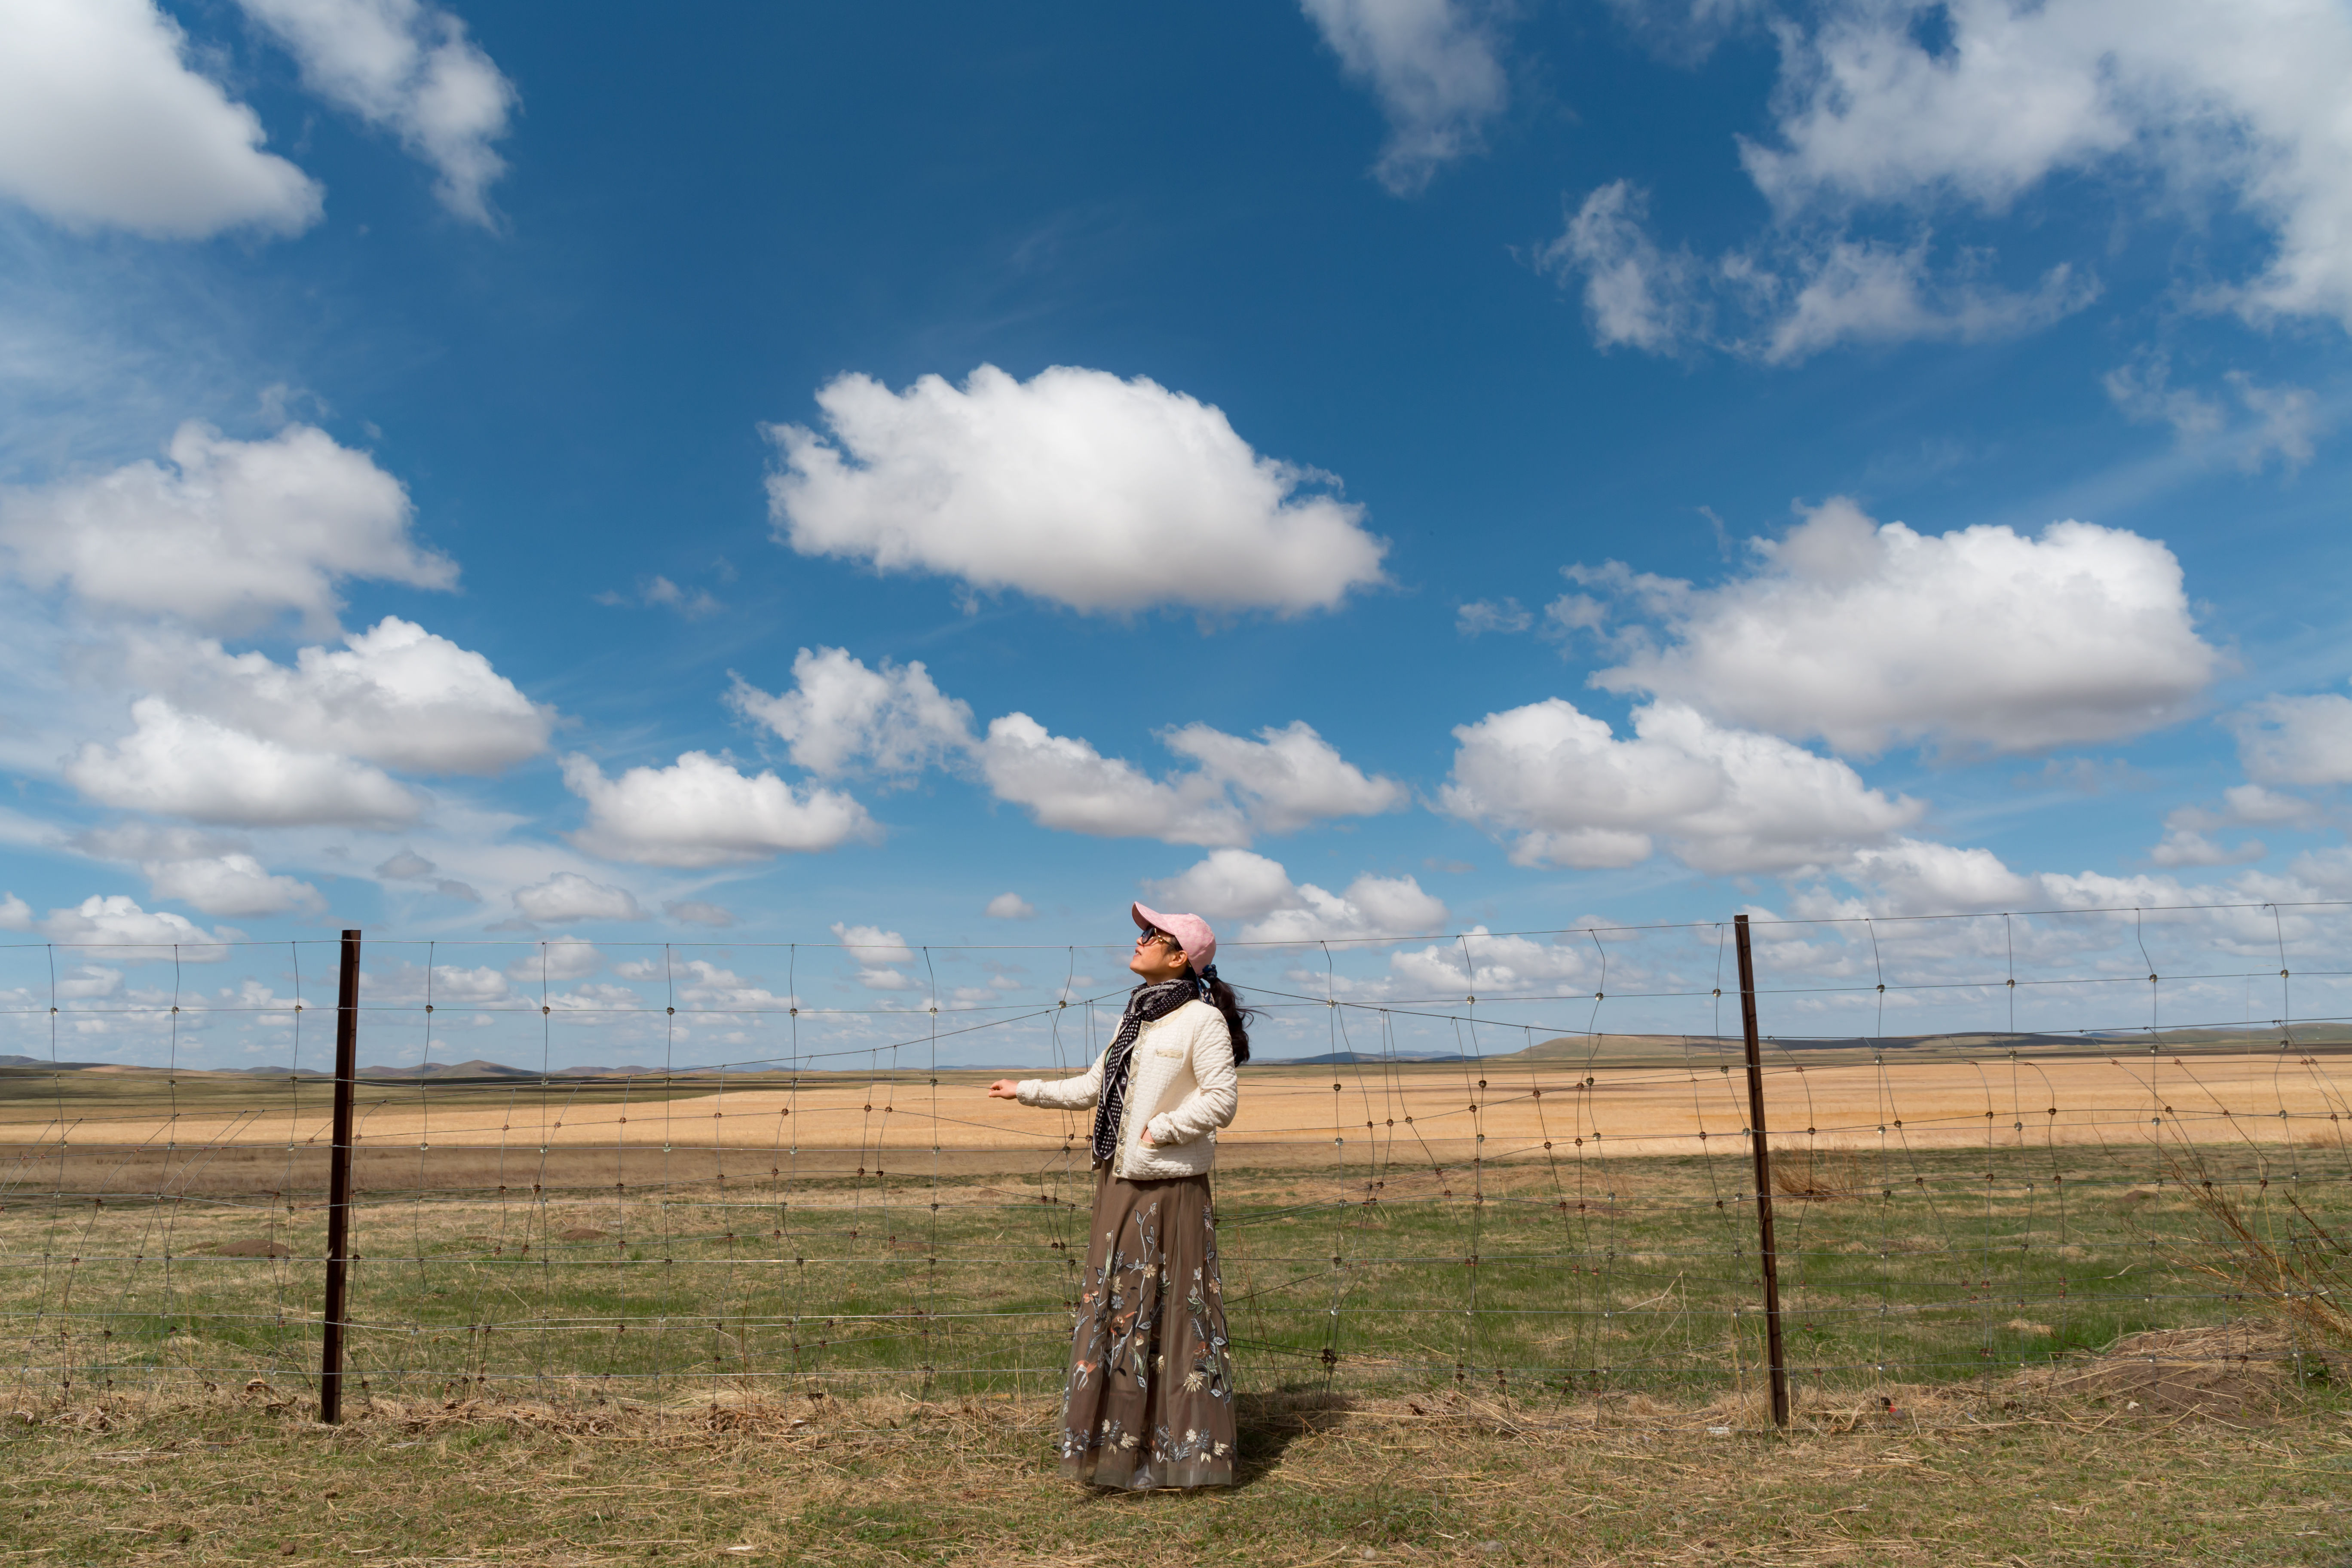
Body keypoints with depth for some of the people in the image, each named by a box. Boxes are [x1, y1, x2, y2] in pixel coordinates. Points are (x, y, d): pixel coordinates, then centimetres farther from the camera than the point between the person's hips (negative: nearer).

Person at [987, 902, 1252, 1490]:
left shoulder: (1201, 1020, -9)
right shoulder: (1136, 1016, 15)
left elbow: (1221, 1101, -14)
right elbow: (1093, 1086, 21)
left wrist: (1160, 1129, -14)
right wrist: (1027, 1091, 20)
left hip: (1169, 1187, -8)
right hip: (1119, 1182, 8)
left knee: (1175, 1312, -1)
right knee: (1115, 1306, 11)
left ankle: (1185, 1450, 11)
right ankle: (1119, 1442, 23)